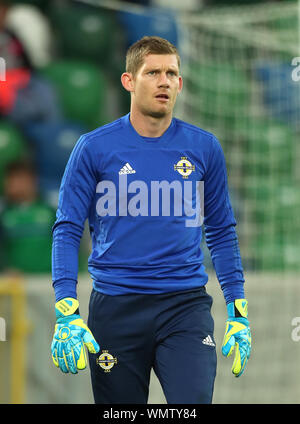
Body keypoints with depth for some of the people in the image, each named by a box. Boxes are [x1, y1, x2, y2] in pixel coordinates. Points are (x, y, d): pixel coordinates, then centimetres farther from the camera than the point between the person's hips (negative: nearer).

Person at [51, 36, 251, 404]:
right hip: (116, 308, 0)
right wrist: (67, 312, -13)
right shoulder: (94, 148, -1)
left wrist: (238, 312, 7)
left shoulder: (204, 148, 5)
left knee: (194, 401, -18)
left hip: (185, 305, 1)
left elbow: (222, 233, 13)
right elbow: (67, 231, -1)